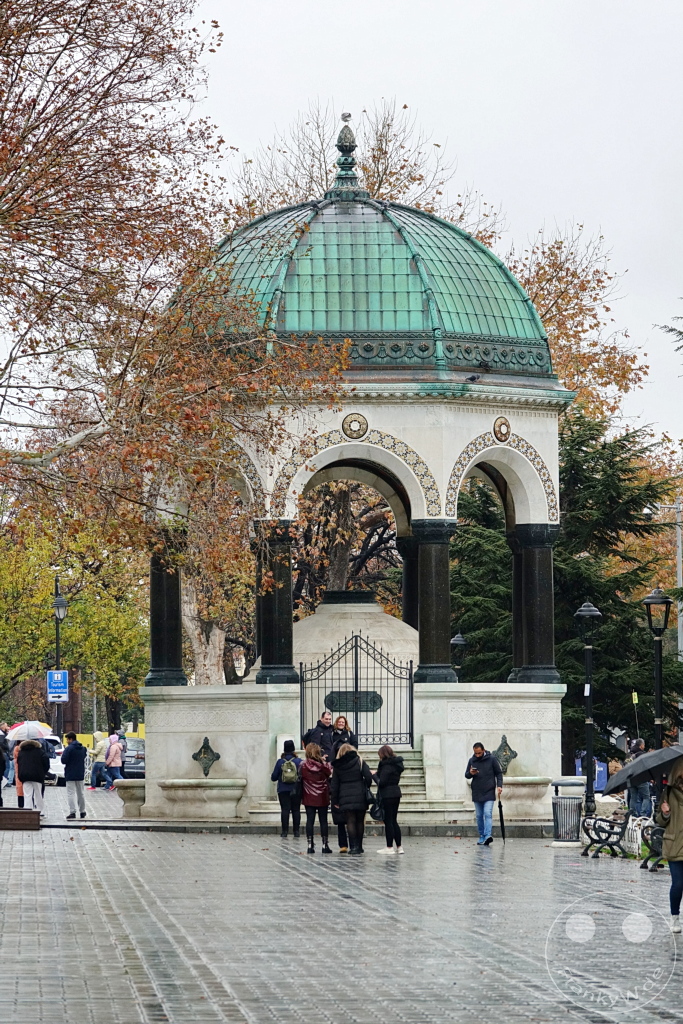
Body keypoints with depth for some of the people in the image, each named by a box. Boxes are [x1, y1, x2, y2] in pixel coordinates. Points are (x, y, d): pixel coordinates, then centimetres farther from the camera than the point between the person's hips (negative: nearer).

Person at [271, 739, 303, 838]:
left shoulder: (280, 762, -4)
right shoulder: (299, 761, -5)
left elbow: (273, 777, -1)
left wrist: (274, 778, 21)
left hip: (283, 790, 0)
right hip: (296, 790, 0)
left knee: (285, 810, 0)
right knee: (296, 810, 6)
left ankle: (285, 831, -5)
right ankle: (296, 831, 5)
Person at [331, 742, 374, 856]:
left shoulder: (338, 765, 5)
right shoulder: (359, 762, 1)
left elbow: (334, 784, 5)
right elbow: (368, 777, -7)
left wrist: (335, 800, 9)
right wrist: (367, 787, 13)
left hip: (345, 798, 0)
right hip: (360, 796, 0)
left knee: (350, 821, -1)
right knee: (360, 821, 11)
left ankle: (353, 847, -10)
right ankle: (359, 846, 15)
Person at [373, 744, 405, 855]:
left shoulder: (387, 766, -16)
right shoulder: (396, 764, 11)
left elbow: (381, 782, -19)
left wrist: (374, 775, -3)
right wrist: (377, 773, 8)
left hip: (387, 795, -9)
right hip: (396, 794, 9)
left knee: (388, 821, -3)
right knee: (393, 821, 13)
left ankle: (389, 847, -1)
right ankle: (399, 846, 13)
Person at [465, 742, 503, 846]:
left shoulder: (491, 759, -2)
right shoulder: (472, 760, 6)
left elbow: (499, 773, 3)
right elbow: (466, 775, 13)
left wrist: (499, 785, -10)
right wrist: (470, 773, -11)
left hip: (489, 793, -4)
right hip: (476, 793, 4)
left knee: (488, 814, -15)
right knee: (479, 816, 8)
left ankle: (488, 836, -25)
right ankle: (482, 836, 17)